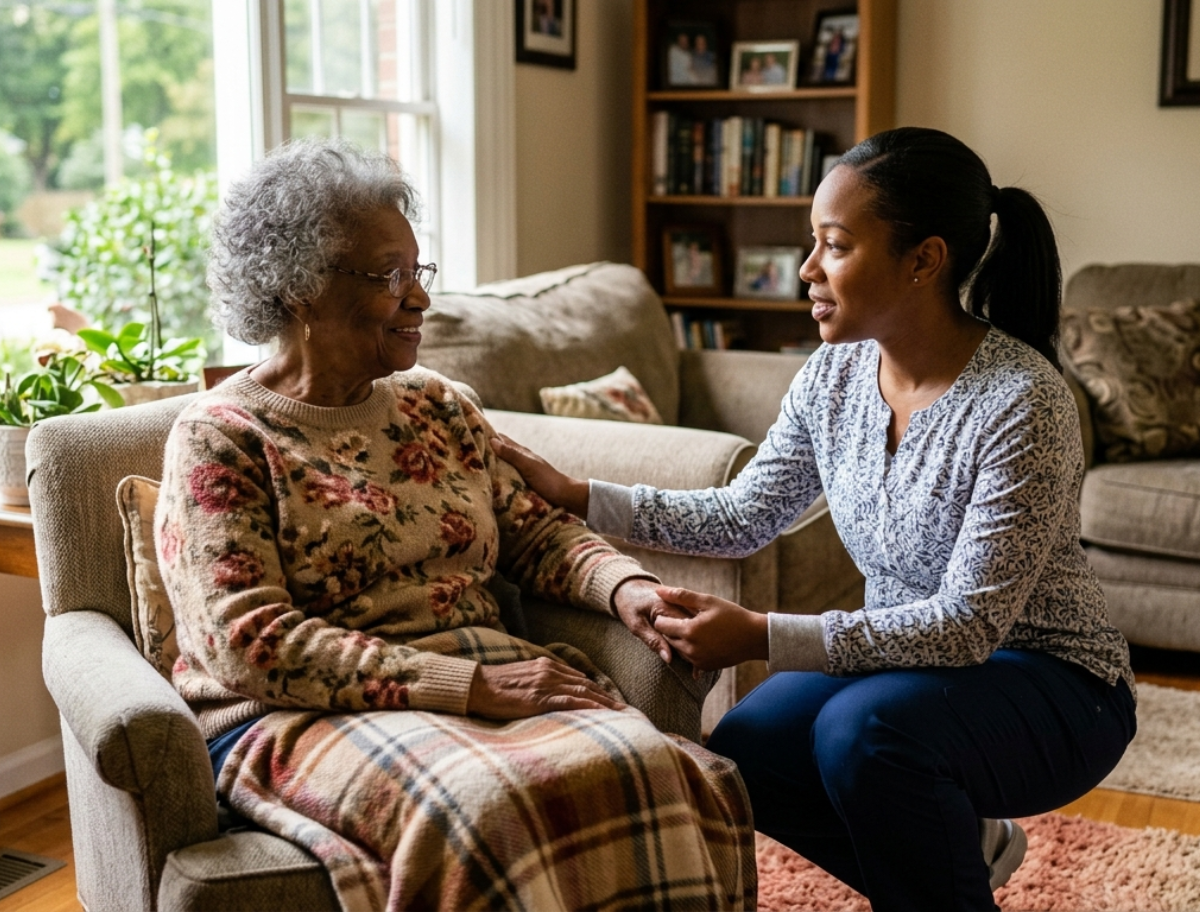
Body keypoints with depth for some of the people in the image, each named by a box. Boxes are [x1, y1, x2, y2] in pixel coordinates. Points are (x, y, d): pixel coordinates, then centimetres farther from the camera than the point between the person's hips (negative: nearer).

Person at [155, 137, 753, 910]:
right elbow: (249, 643, -13)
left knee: (653, 766, -24)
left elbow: (536, 531, 15)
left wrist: (629, 590, -8)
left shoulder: (438, 405, 17)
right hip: (310, 717, -5)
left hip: (494, 680, 5)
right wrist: (470, 686, -20)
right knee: (492, 803, -35)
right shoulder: (220, 438, -2)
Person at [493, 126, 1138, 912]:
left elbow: (969, 624, -28)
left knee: (863, 728, -32)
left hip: (1047, 678, -7)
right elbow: (742, 517, 2)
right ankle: (962, 847, 15)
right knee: (739, 754, -9)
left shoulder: (1021, 401, -26)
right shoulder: (833, 375, -5)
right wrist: (576, 497, -8)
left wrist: (760, 637, -35)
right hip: (908, 656, 7)